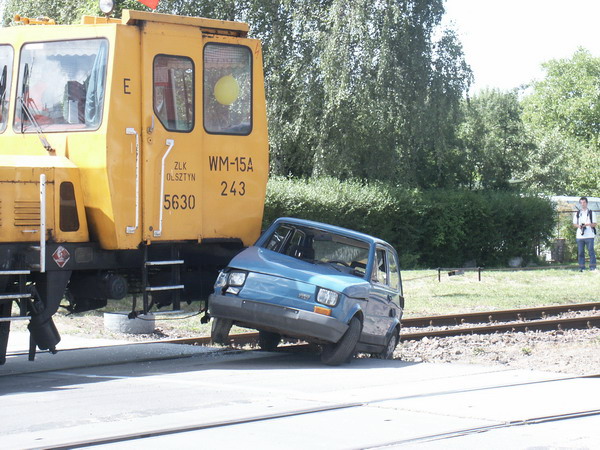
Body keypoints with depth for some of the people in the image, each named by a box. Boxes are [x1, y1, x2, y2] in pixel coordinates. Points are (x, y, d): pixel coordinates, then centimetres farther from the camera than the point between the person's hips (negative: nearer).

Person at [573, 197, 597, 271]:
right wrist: (578, 226, -8)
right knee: (580, 252, 1)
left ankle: (592, 267, -4)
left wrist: (588, 224, -16)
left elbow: (594, 224, 4)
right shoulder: (577, 214, 15)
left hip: (589, 236, -2)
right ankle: (581, 267, 6)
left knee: (591, 251, -6)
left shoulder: (591, 213, 8)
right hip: (580, 236, 2)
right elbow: (574, 224, 14)